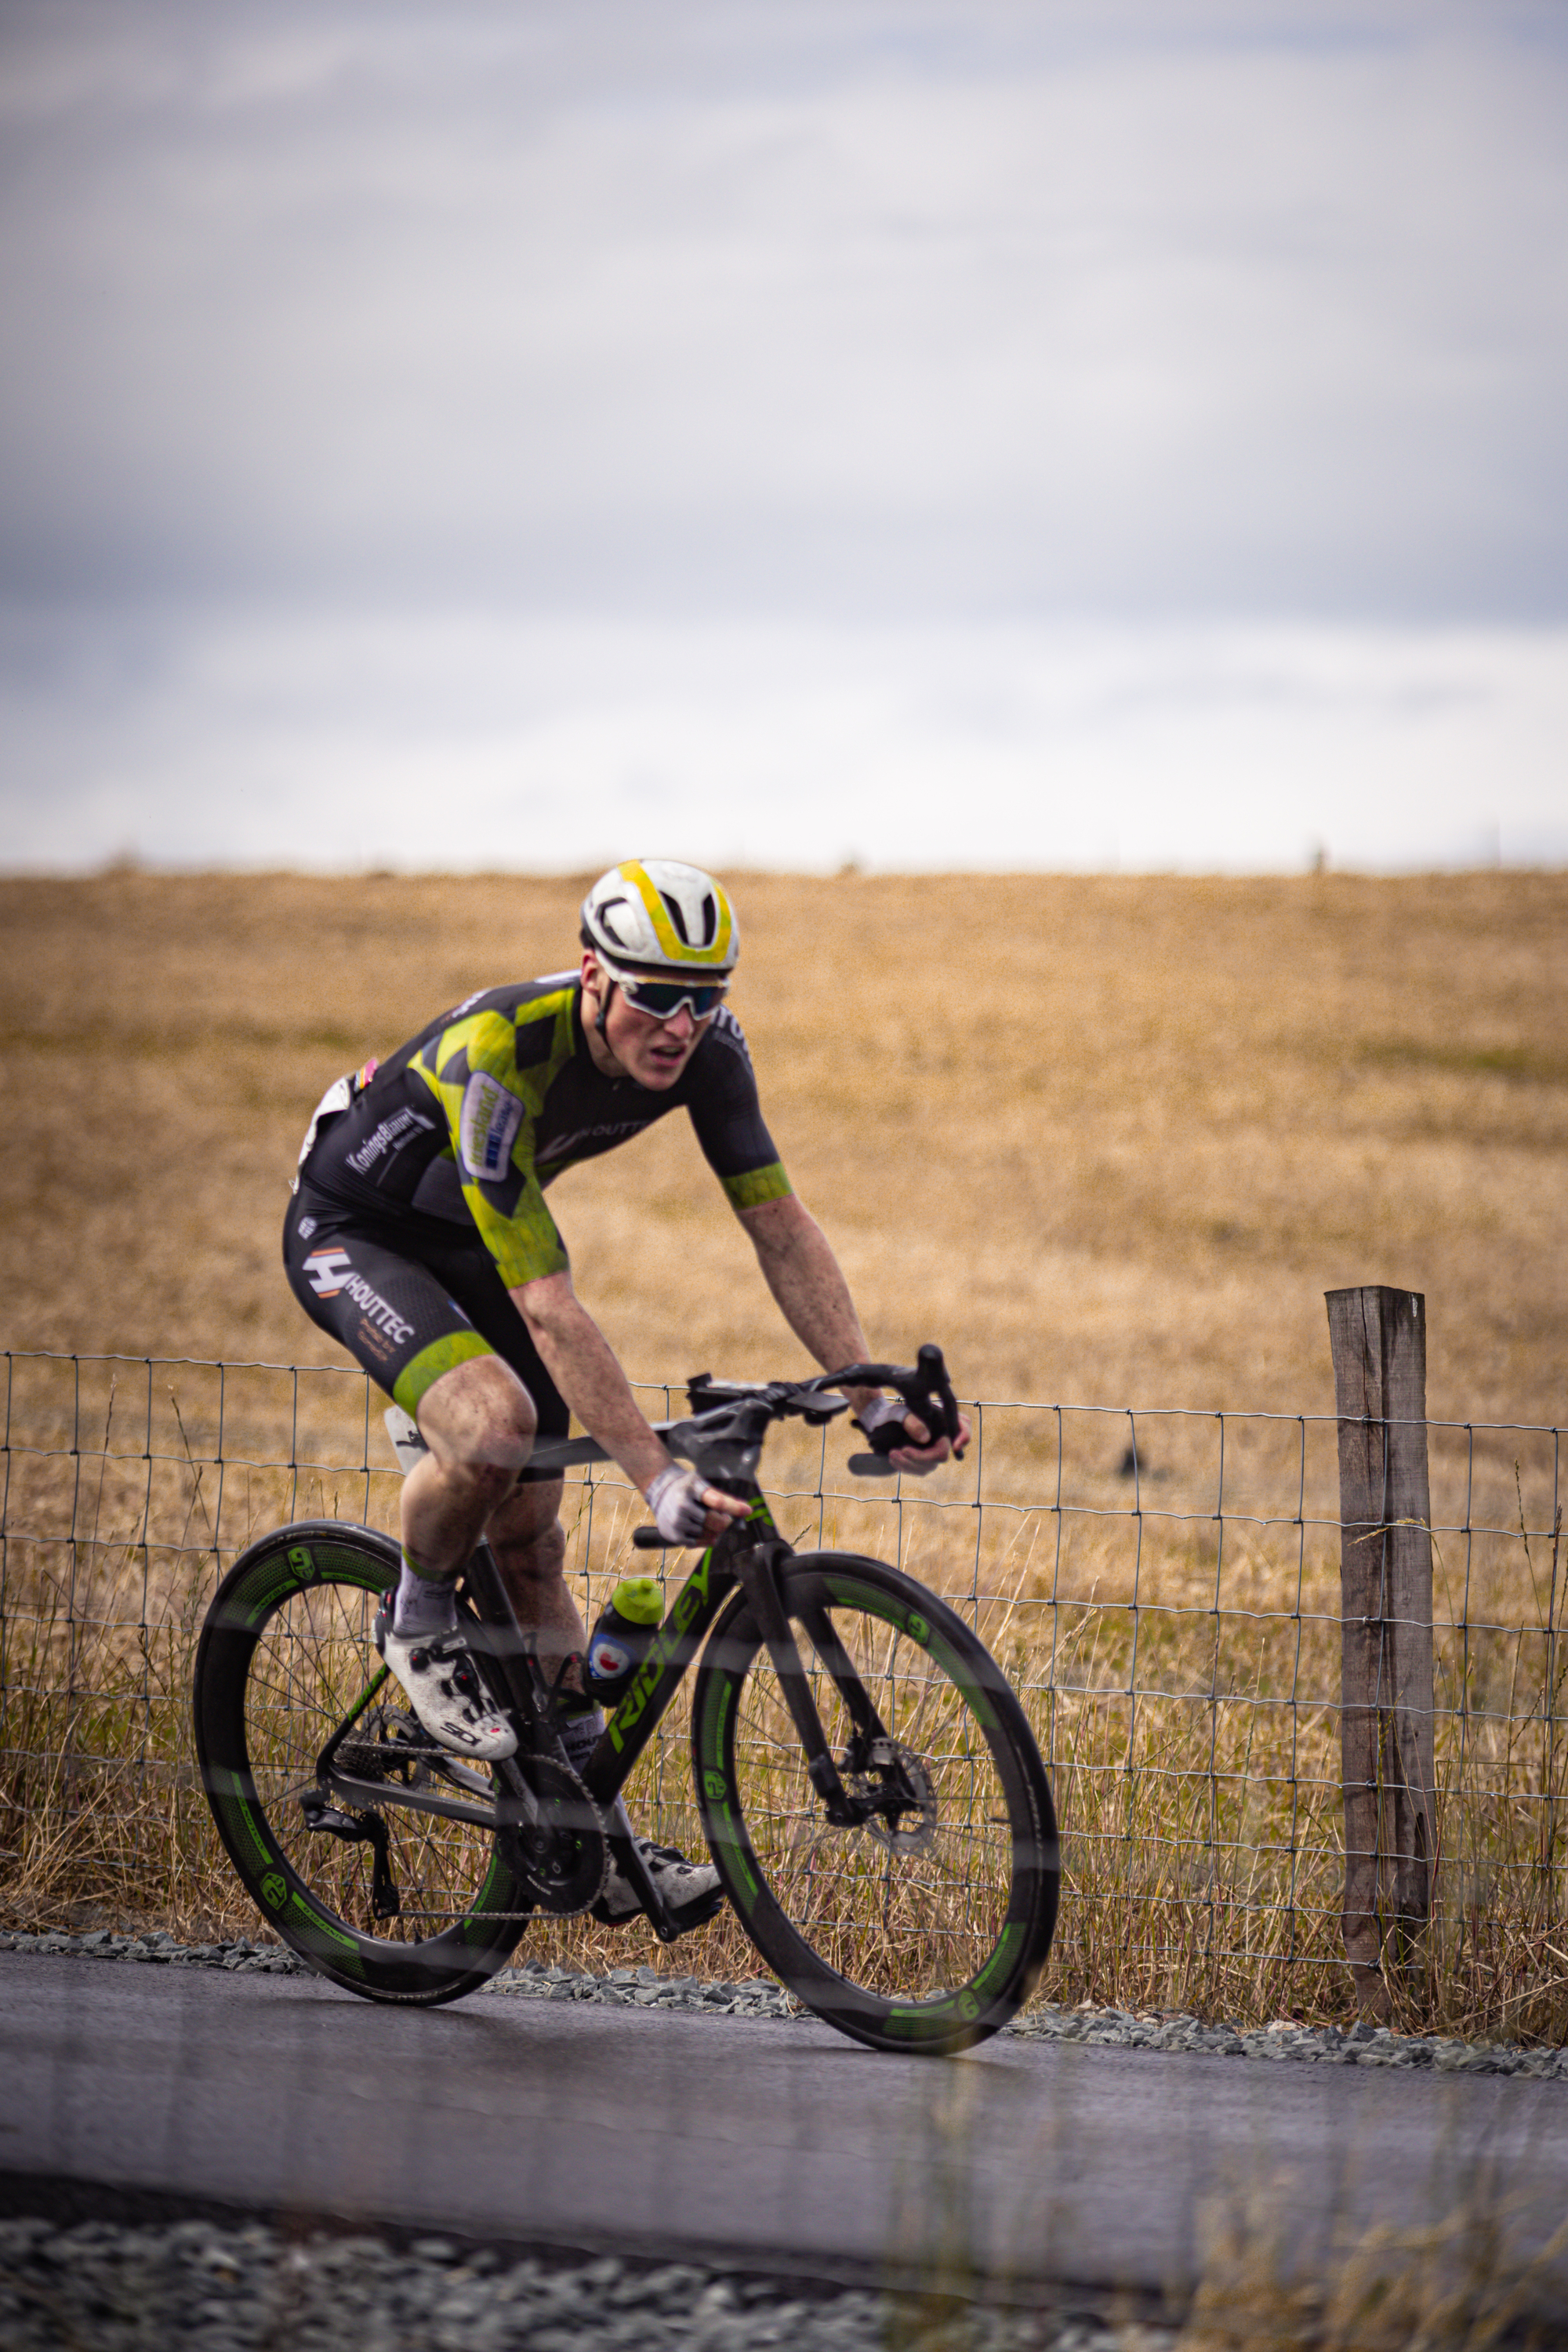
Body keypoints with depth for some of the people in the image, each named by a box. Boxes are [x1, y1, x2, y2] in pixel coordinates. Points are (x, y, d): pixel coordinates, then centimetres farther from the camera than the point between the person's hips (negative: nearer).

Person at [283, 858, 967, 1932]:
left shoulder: (705, 1043, -20)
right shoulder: (495, 1056, -39)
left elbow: (781, 1224, -12)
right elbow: (545, 1302, -41)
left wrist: (873, 1398, -20)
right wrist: (658, 1476, -44)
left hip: (471, 1236, 6)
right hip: (351, 1231, -6)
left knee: (531, 1529, 4)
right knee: (495, 1419, -33)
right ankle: (421, 1621, -4)